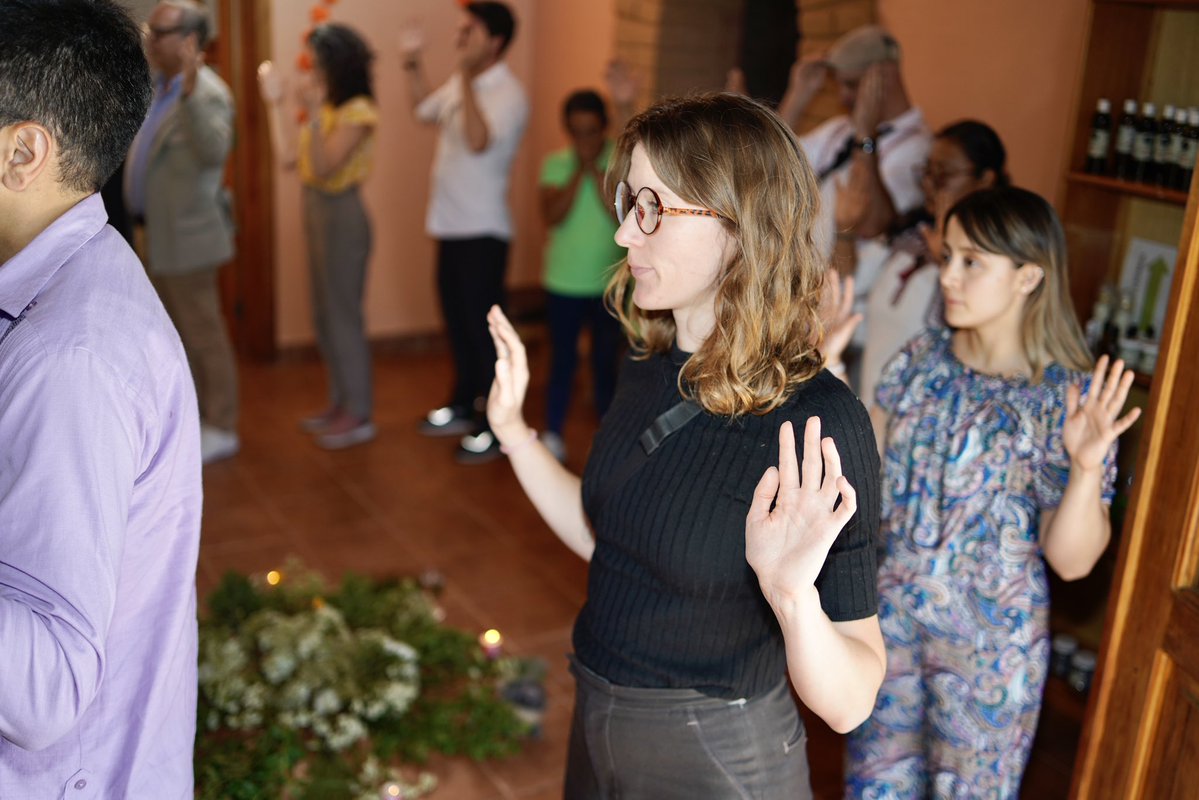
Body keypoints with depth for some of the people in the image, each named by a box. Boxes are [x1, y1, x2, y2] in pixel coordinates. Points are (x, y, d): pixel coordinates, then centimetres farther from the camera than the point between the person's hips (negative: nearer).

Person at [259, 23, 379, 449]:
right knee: (325, 316, 15)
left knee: (344, 317, -2)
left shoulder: (357, 112, -16)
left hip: (342, 215, -9)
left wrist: (314, 113, -32)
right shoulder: (326, 108, 10)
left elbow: (323, 167, -23)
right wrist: (275, 103, 6)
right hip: (316, 211, 9)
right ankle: (341, 403, 27)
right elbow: (289, 158, 6)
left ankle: (359, 415, 7)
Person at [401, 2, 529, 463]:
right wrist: (413, 65, 16)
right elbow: (424, 110, 27)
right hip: (450, 225, 9)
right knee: (457, 320, 19)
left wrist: (465, 79, -30)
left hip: (483, 231, -9)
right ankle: (464, 406, 34)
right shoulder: (460, 84, 10)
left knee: (484, 327, -3)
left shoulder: (506, 94, -17)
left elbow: (479, 140, -33)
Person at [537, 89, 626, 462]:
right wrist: (579, 171, -16)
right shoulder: (556, 164, 0)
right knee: (562, 359, 7)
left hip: (609, 281, -1)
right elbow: (553, 216, -13)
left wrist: (597, 170, -18)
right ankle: (552, 434, 18)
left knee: (605, 360, 7)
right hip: (564, 281, 1)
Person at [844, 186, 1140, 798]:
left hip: (988, 642, -3)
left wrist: (1087, 467, -33)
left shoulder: (1065, 398, -16)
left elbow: (1071, 560, -16)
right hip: (891, 616, 4)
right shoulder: (921, 359, -4)